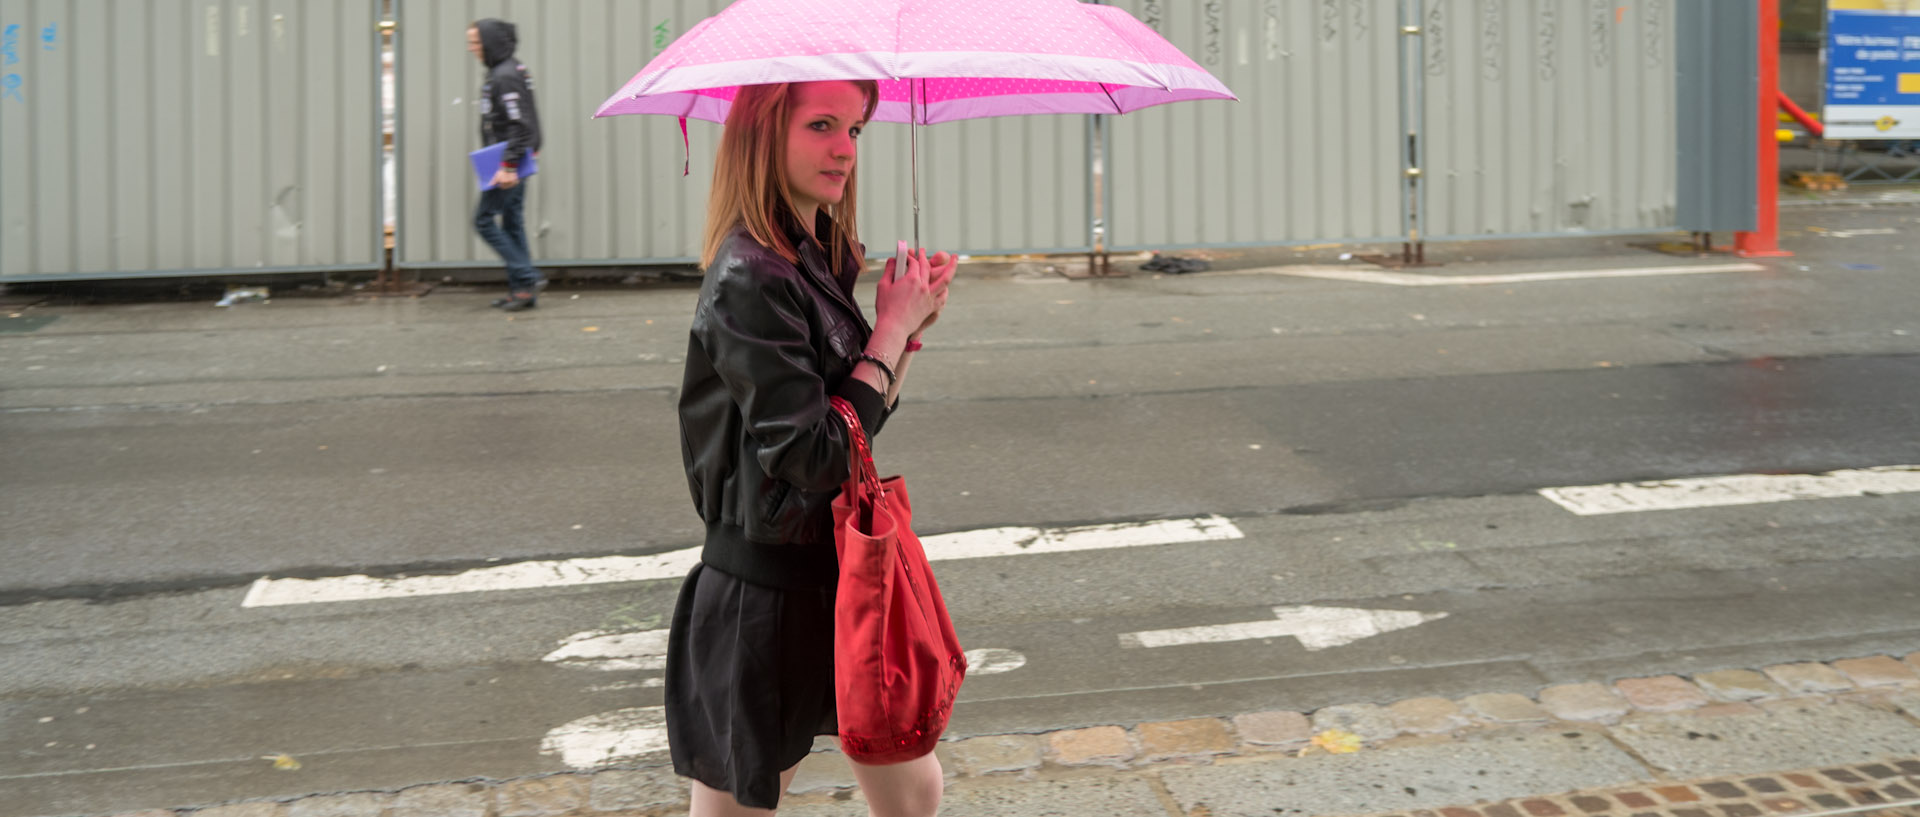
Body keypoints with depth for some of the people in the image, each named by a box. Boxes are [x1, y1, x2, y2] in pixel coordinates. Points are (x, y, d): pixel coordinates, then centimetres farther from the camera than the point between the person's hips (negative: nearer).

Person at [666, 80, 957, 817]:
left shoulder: (824, 258, 7)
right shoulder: (752, 279, -22)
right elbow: (814, 458, -24)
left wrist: (911, 326, -2)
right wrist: (893, 330, -16)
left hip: (835, 575, 9)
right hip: (766, 595, -9)